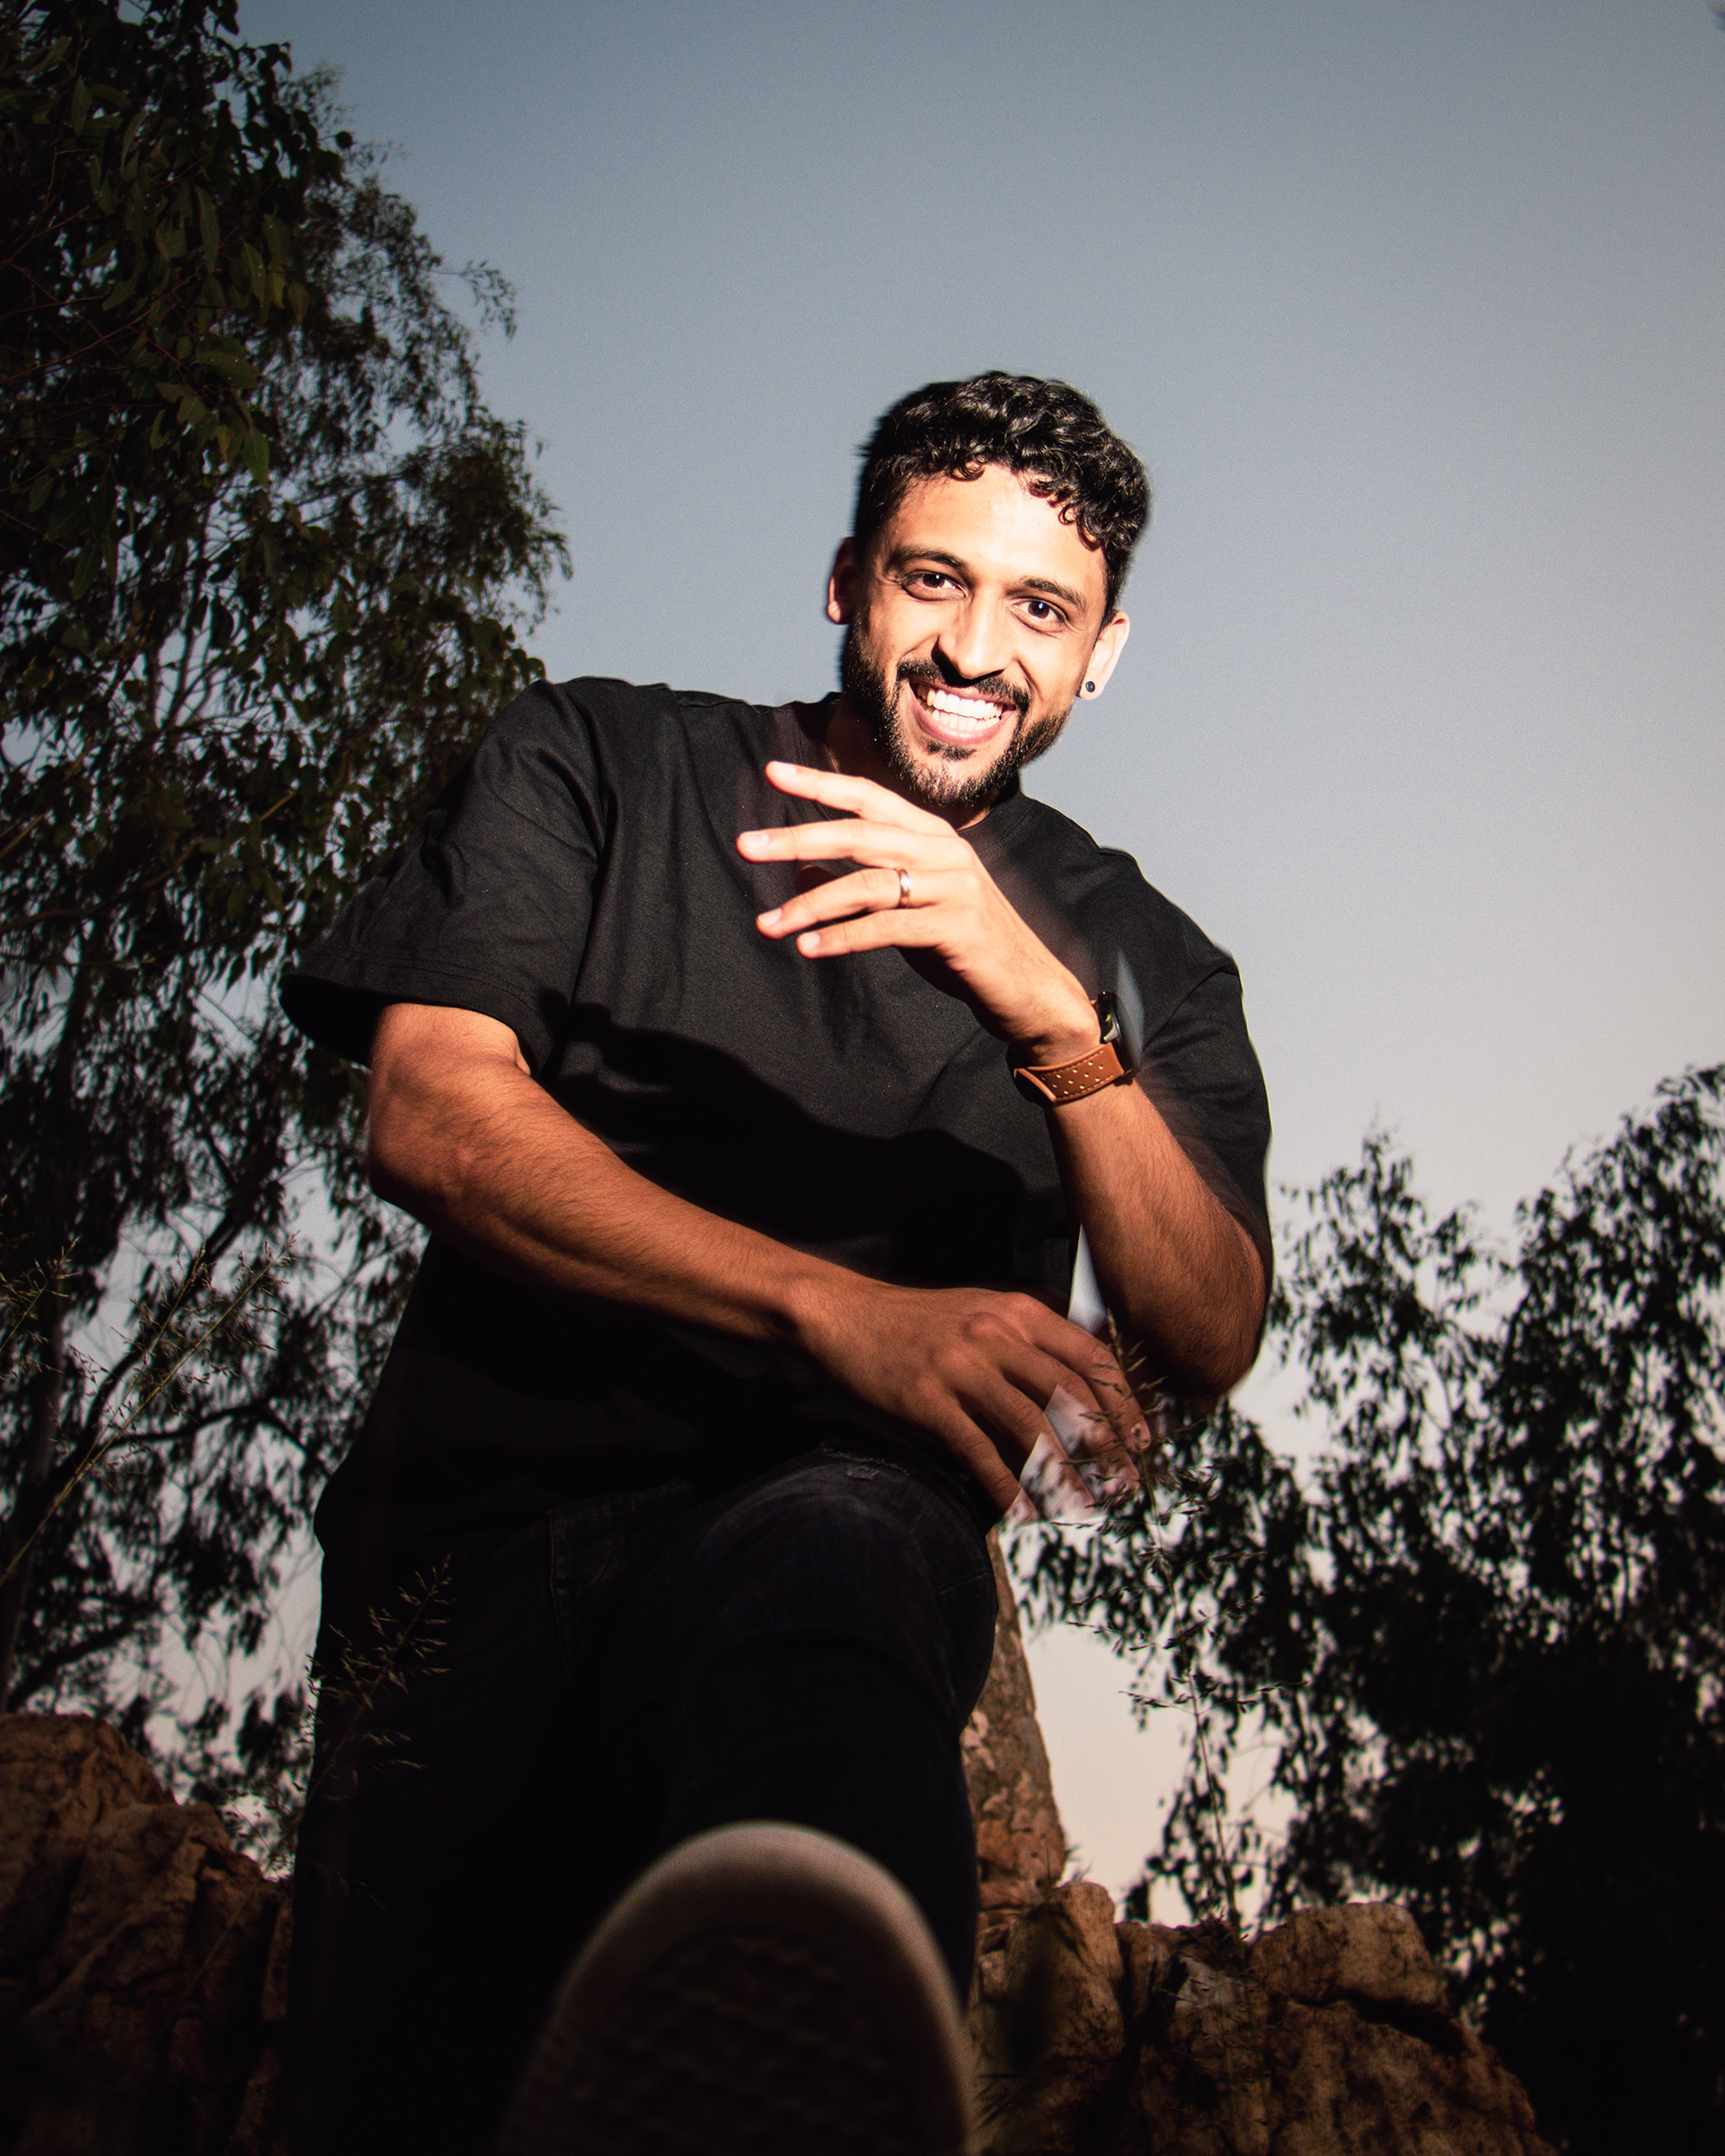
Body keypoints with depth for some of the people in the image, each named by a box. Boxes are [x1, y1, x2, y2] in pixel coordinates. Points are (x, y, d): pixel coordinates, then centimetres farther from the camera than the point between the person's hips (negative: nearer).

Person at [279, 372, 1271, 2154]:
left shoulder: (1134, 954, 15)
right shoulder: (590, 766, 11)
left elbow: (1209, 1342, 2)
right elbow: (432, 1116, -4)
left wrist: (1047, 1010, -17)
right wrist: (849, 1314, -18)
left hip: (846, 1517, -1)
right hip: (483, 1523, 2)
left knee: (832, 1562, -37)